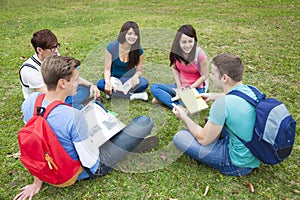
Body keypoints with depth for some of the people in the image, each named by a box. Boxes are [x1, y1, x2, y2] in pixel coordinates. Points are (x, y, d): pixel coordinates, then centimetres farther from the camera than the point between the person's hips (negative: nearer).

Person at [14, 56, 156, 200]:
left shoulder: (30, 101, -16)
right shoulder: (73, 116, -38)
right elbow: (90, 161, -28)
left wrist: (37, 182, 10)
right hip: (87, 169, -7)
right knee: (145, 122, -6)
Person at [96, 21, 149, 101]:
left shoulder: (138, 50, -10)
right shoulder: (111, 47, -14)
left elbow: (139, 70, -4)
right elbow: (107, 69, -13)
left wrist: (136, 76, -30)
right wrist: (108, 82, -35)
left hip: (128, 80, 0)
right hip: (114, 79, 0)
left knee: (144, 83, -30)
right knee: (100, 84, -32)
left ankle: (113, 93, -23)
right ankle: (133, 96, -27)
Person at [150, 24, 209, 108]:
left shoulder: (200, 54, -21)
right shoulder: (176, 51, -10)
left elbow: (204, 75, -11)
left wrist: (191, 87, -15)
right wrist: (179, 85, -7)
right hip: (180, 87, 5)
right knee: (154, 87, -12)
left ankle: (163, 98, -11)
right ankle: (177, 105, -19)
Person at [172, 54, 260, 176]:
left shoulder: (222, 103, -29)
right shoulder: (251, 90, -6)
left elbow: (203, 140, -16)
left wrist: (184, 117, -4)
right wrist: (212, 96, 23)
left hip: (239, 164, -8)